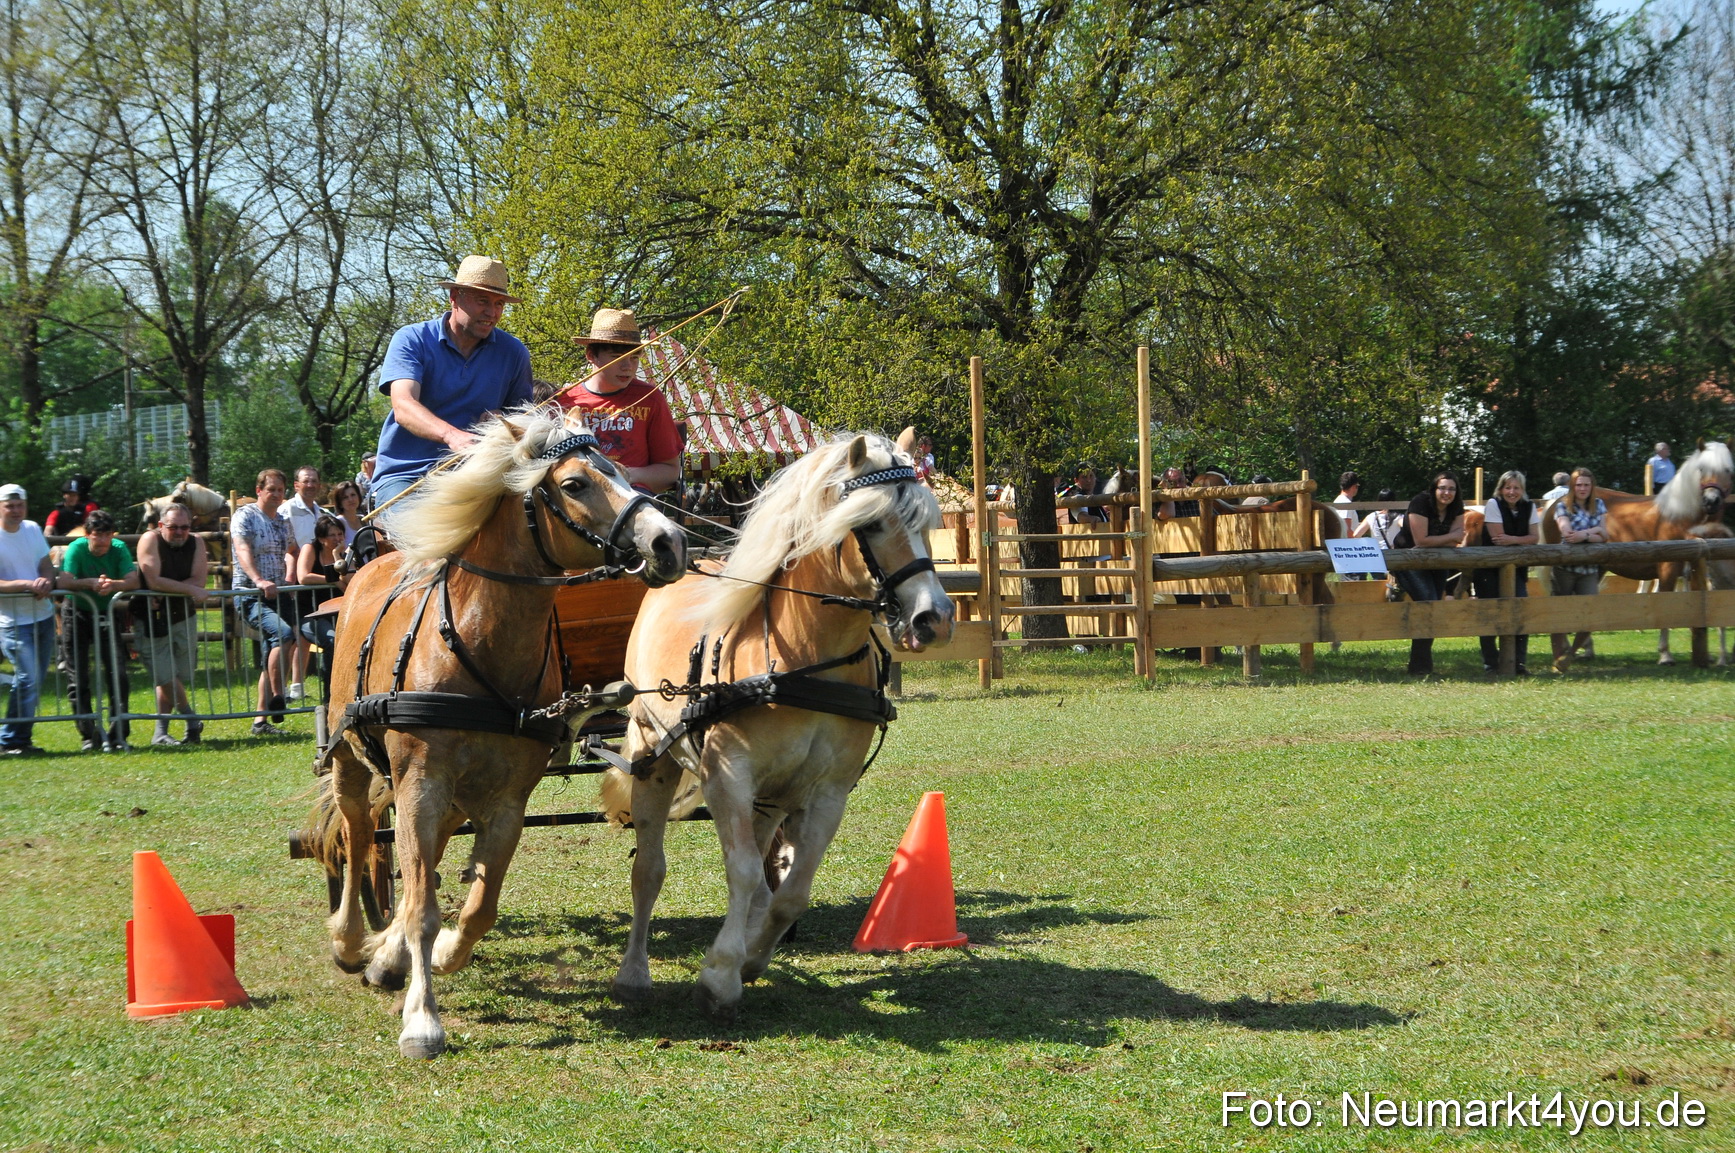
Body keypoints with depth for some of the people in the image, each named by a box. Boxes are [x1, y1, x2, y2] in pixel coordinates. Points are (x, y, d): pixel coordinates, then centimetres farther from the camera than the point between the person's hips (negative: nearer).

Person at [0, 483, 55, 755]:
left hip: (43, 615, 7)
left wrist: (46, 582, -11)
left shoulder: (33, 529, 8)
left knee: (38, 679, 8)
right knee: (28, 678, -14)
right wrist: (26, 584, -28)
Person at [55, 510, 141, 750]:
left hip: (106, 615, 1)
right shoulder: (77, 549, -17)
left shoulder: (119, 549, -11)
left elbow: (133, 580, -24)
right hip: (77, 615, -1)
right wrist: (92, 583, -42)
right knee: (78, 678, 0)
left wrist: (114, 584, -44)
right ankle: (89, 735, 9)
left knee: (117, 674, -8)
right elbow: (64, 581, -28)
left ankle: (119, 734, -1)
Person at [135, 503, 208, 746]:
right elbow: (153, 581, -19)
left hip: (184, 618, 4)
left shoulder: (196, 543, 2)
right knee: (166, 677, -11)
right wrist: (190, 590, -15)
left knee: (177, 678, 4)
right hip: (153, 619, -4)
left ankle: (160, 733, 12)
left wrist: (166, 591, -20)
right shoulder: (150, 540, -10)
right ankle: (191, 719, 8)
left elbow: (198, 581, -9)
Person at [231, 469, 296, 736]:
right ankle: (277, 700, -25)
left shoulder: (283, 522, 18)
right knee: (283, 634, -30)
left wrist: (288, 579, -3)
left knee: (271, 658, 7)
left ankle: (261, 720, 12)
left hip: (276, 594, 8)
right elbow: (243, 550, -18)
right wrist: (258, 580, -34)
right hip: (250, 595, -8)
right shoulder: (245, 516, -4)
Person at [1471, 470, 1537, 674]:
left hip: (1516, 567, 4)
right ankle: (1490, 663, 7)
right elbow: (1498, 538, -14)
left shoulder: (1528, 507, 2)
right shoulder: (1494, 505, -11)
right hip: (1490, 567, -4)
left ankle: (1518, 661, -3)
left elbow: (1534, 538, -3)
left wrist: (1513, 539, -20)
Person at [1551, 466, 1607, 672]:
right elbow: (1568, 534, -13)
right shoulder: (1563, 506, 0)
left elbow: (1604, 535, 0)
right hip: (1566, 567, -3)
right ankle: (1558, 659, 6)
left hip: (1589, 568, 3)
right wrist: (1594, 532, -14)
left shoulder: (1598, 505, 10)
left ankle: (1573, 651, 17)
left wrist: (1584, 535, -15)